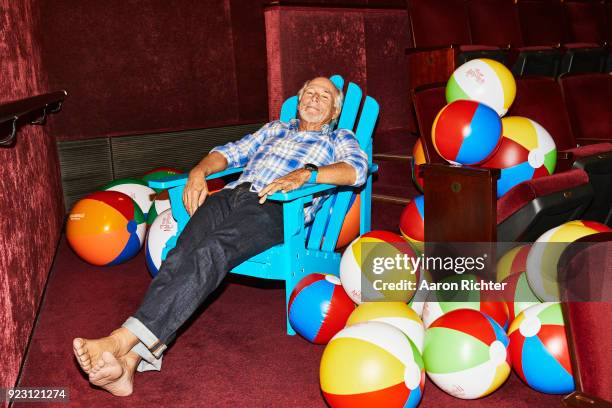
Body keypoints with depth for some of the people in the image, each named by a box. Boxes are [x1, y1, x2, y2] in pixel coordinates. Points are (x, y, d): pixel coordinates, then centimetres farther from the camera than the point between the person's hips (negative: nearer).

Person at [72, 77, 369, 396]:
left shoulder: (340, 138, 22)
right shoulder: (275, 128, 37)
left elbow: (357, 169, 0)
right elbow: (230, 152, 30)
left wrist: (305, 173, -18)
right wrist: (198, 172, 7)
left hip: (275, 207, -4)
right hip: (233, 194, 4)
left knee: (211, 252, -33)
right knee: (182, 252, -26)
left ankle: (123, 339, -44)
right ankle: (129, 362, -38)